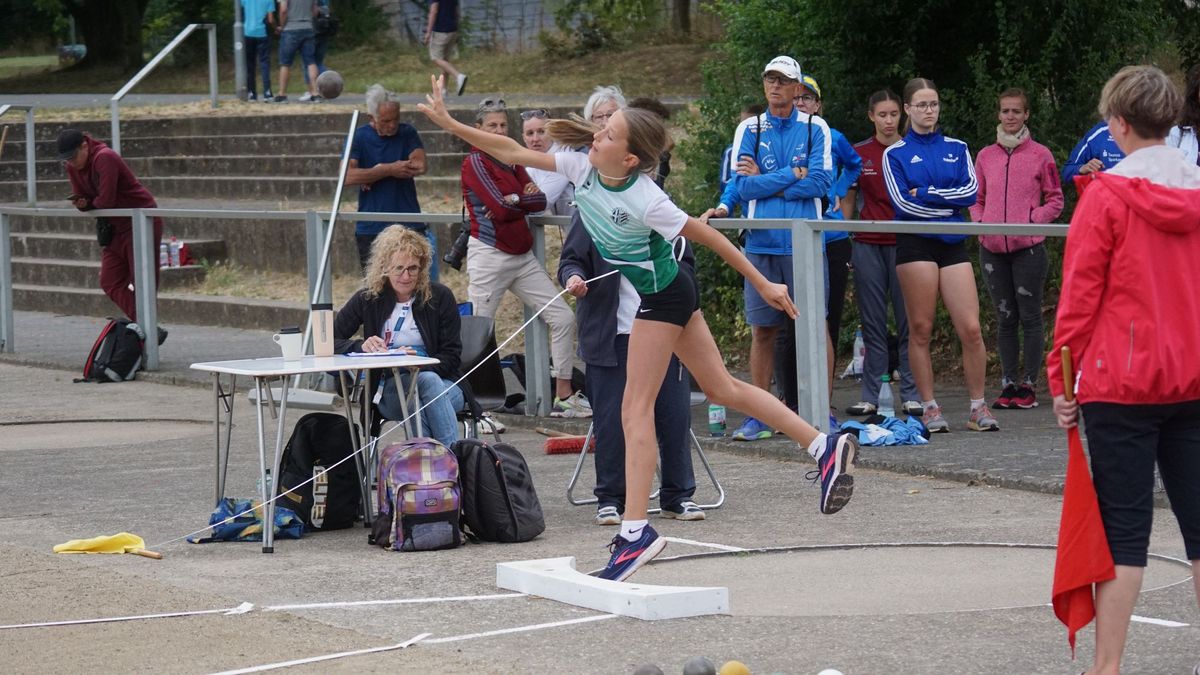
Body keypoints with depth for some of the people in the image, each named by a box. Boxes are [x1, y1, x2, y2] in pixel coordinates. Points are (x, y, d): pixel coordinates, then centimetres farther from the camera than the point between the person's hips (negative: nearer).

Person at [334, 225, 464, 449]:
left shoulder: (440, 297, 3)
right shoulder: (368, 299, 5)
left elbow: (452, 357, 1)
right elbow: (328, 342, 5)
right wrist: (361, 346, -15)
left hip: (442, 385, 0)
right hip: (389, 391, 0)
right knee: (427, 381, -35)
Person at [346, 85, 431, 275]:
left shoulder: (407, 133, 5)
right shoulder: (359, 137, 0)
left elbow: (420, 166, -12)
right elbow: (347, 176, -14)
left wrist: (376, 172, -10)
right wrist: (389, 170, -17)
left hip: (409, 225, 1)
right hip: (371, 229, 0)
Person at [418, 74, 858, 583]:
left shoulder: (644, 200, -28)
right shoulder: (582, 168, -9)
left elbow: (705, 235, -18)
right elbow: (514, 154, -3)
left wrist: (763, 285, -11)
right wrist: (450, 124, -10)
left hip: (663, 295, -8)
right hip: (668, 292, 8)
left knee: (636, 409, -8)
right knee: (721, 388, 16)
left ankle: (635, 531, -8)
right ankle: (825, 446, 22)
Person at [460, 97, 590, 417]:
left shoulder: (513, 161, 15)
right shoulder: (475, 162, -6)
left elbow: (540, 201, 2)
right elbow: (501, 207, -17)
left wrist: (513, 201, -14)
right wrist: (525, 198, -1)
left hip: (523, 256, 8)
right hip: (490, 255, -7)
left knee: (563, 318, 5)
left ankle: (564, 395, 12)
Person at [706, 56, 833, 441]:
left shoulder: (815, 129, 6)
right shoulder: (749, 130, 9)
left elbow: (821, 182, -7)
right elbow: (741, 185, -2)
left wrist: (763, 182, -5)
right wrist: (795, 174, -6)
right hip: (762, 245, 1)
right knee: (763, 330, 2)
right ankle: (760, 417, 7)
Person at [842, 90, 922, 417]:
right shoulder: (858, 154, 8)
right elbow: (848, 200, 12)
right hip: (868, 244, 1)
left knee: (908, 321, -1)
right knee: (873, 322, 3)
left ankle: (911, 394, 2)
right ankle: (871, 396, 5)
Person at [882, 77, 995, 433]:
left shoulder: (956, 148, 14)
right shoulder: (895, 154, 5)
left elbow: (971, 190, 0)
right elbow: (903, 202, -7)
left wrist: (926, 194, -7)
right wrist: (949, 203, -2)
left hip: (953, 243, 2)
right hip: (916, 244, -2)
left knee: (971, 329, -5)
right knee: (920, 329, -2)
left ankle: (978, 407, 3)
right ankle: (929, 408, 5)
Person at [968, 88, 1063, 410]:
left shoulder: (1040, 154, 2)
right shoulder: (985, 156, 12)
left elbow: (1055, 201, 3)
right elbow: (975, 199, 18)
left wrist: (1031, 219, -10)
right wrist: (979, 220, -1)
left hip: (1028, 247, -3)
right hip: (992, 248, 3)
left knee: (1030, 316, -2)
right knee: (1005, 318, 8)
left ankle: (1029, 384, 3)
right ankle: (1008, 385, 12)